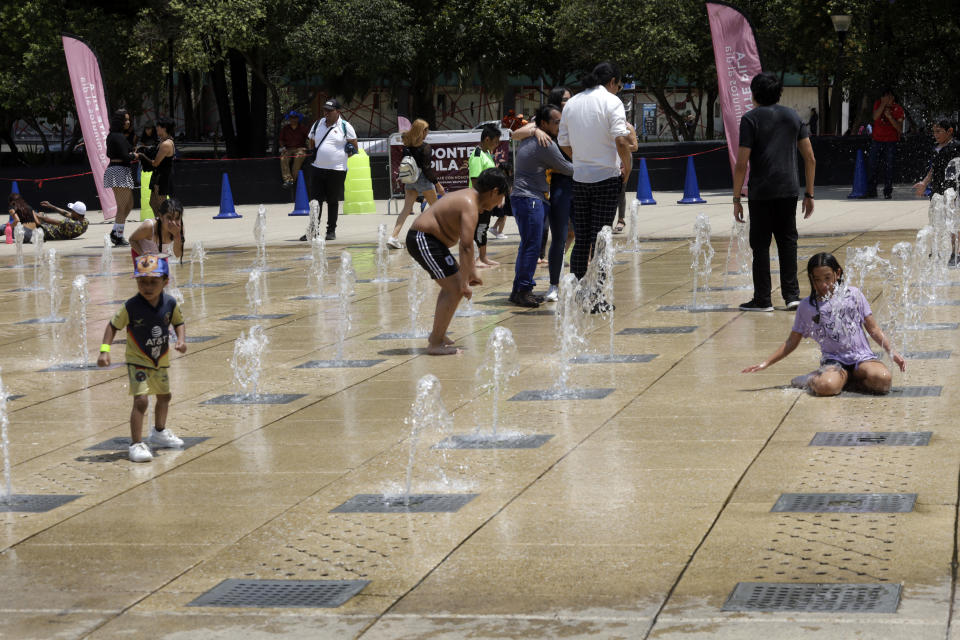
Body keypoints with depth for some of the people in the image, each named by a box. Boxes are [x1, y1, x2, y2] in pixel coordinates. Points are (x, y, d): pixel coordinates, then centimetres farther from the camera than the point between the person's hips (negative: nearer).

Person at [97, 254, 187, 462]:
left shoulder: (170, 303, -13)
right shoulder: (131, 307, -23)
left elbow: (179, 323, 2)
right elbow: (113, 326, -13)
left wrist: (181, 340, -16)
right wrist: (104, 350, -21)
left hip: (161, 360, 6)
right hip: (138, 361, -6)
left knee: (164, 396, 25)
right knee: (141, 400, -20)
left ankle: (159, 433, 50)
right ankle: (136, 445, -13)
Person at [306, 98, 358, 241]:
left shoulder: (345, 126, -1)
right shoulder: (318, 124, 11)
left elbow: (354, 146, 3)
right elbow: (311, 143, 22)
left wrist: (347, 151, -9)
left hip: (337, 170, -4)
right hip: (318, 169, 4)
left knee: (333, 202, 4)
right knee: (315, 201, 0)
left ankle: (331, 231, 13)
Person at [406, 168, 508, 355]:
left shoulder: (470, 197, 13)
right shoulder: (470, 206, -20)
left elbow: (466, 242, 21)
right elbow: (466, 247, -27)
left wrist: (471, 273, 22)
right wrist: (464, 282, -27)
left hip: (426, 239, 11)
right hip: (423, 241, -11)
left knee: (453, 285, 23)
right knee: (455, 290, -12)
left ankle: (437, 335, 31)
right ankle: (435, 344, -7)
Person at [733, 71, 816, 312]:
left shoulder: (751, 119, -3)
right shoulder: (793, 116, 10)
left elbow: (741, 164, -9)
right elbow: (810, 159, 9)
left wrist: (736, 198, -3)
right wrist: (809, 194, 15)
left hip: (761, 193, -4)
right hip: (789, 191, 4)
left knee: (761, 245, 2)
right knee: (788, 241, 12)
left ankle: (762, 299, 4)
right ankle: (791, 294, 7)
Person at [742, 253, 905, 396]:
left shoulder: (853, 295, 8)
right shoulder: (807, 306, 8)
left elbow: (873, 328, 13)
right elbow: (792, 342, 15)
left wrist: (892, 352, 4)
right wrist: (766, 363, 9)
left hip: (861, 356, 2)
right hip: (833, 360, -1)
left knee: (882, 378, -32)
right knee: (825, 387, -37)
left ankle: (846, 379, -6)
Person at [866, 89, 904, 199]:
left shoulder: (898, 109, -5)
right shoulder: (878, 104, 0)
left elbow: (900, 129, -10)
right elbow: (875, 117, -19)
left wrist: (890, 117, -21)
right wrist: (884, 104, -24)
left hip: (891, 141, -2)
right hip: (876, 139, 2)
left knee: (889, 167, -5)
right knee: (873, 166, 2)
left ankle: (888, 192, 0)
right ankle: (871, 191, 11)